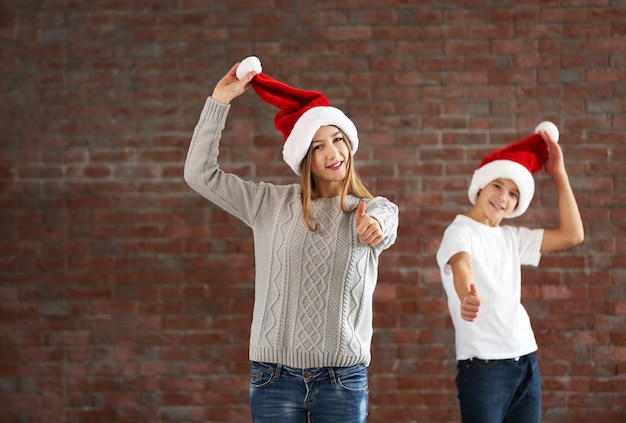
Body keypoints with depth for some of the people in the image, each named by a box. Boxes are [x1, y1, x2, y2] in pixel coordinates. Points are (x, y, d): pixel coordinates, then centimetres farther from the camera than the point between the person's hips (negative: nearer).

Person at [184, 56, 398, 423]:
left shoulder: (372, 210, 3)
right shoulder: (271, 204, 7)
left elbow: (385, 221, -20)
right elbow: (200, 173, 4)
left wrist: (375, 226, -45)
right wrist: (221, 99, 0)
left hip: (343, 379, -1)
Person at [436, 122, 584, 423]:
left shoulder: (512, 237, 16)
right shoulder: (460, 231, -5)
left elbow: (572, 235, 10)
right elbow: (461, 265, -27)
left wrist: (559, 174, 11)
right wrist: (467, 296, -50)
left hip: (526, 363, 6)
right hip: (483, 365, -6)